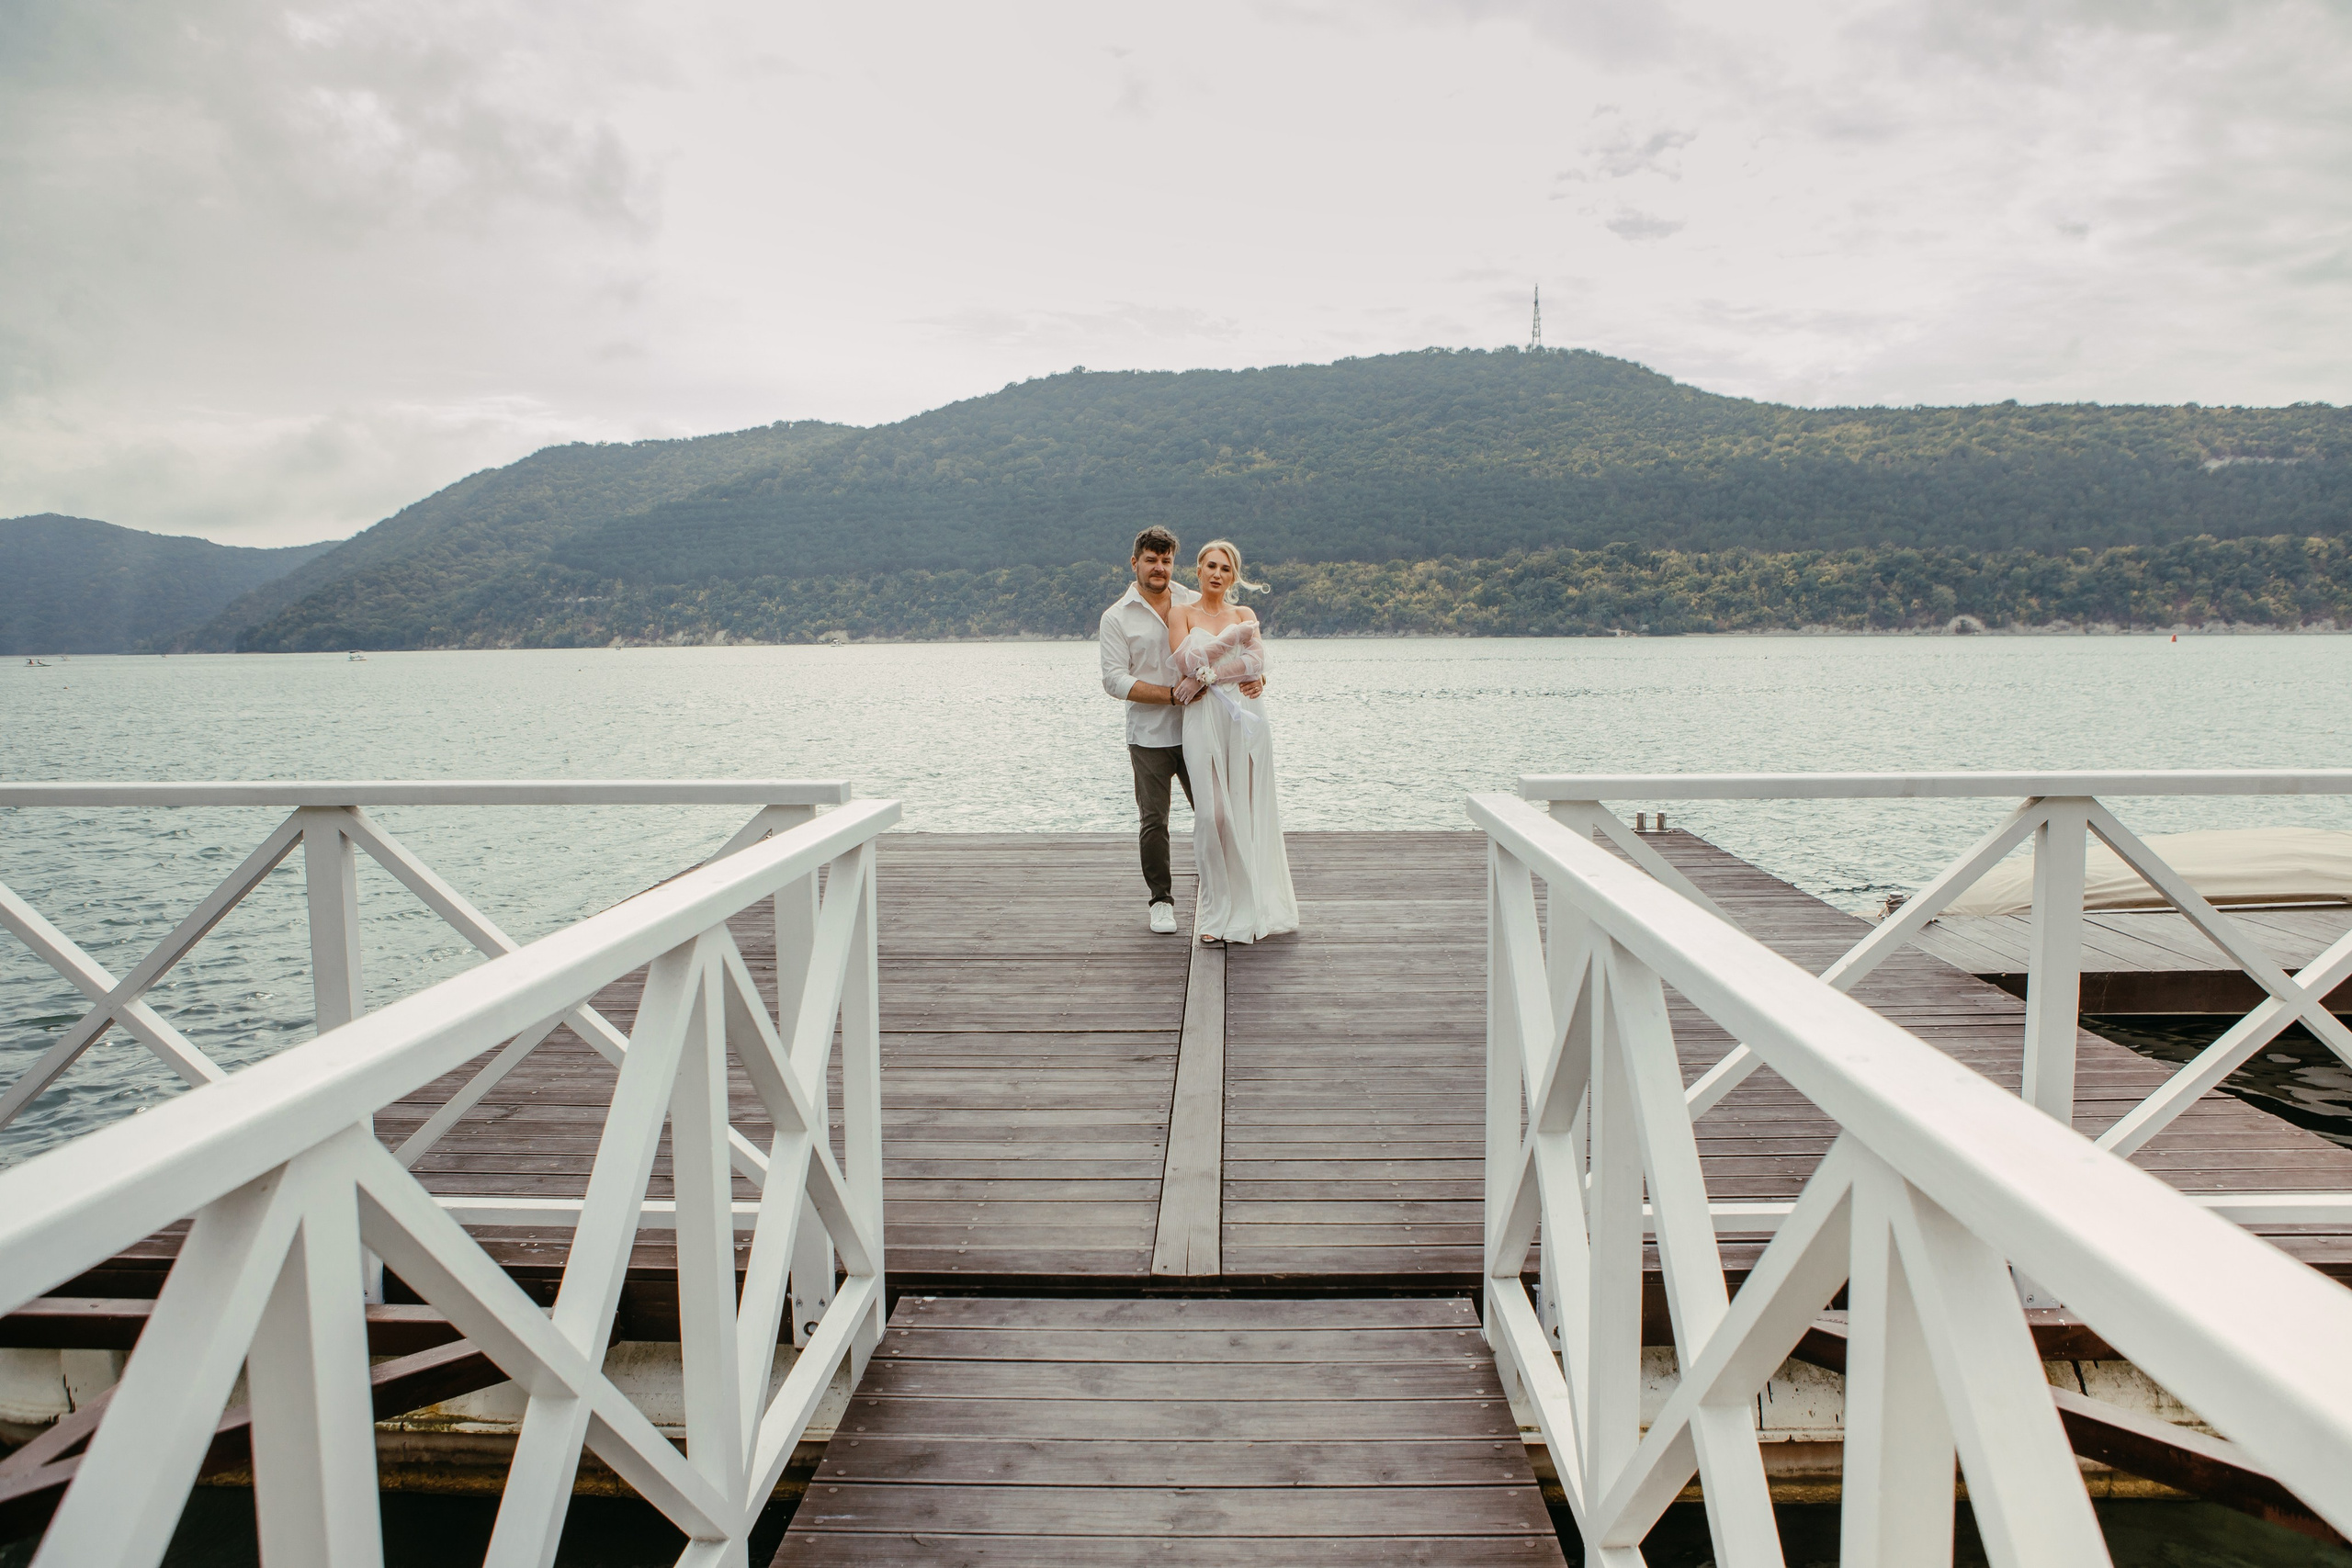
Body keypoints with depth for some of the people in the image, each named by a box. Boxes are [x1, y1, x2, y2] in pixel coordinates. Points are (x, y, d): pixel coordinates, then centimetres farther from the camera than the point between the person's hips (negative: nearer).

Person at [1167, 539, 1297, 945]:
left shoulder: (1245, 614, 14)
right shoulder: (1181, 613, 9)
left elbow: (1256, 662, -4)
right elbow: (1187, 662, -7)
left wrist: (1205, 677, -13)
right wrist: (1235, 636, -5)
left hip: (1246, 716, 2)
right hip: (1204, 719, -2)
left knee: (1250, 809, 2)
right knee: (1212, 812, -7)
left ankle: (1255, 904, 12)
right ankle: (1216, 909, 1)